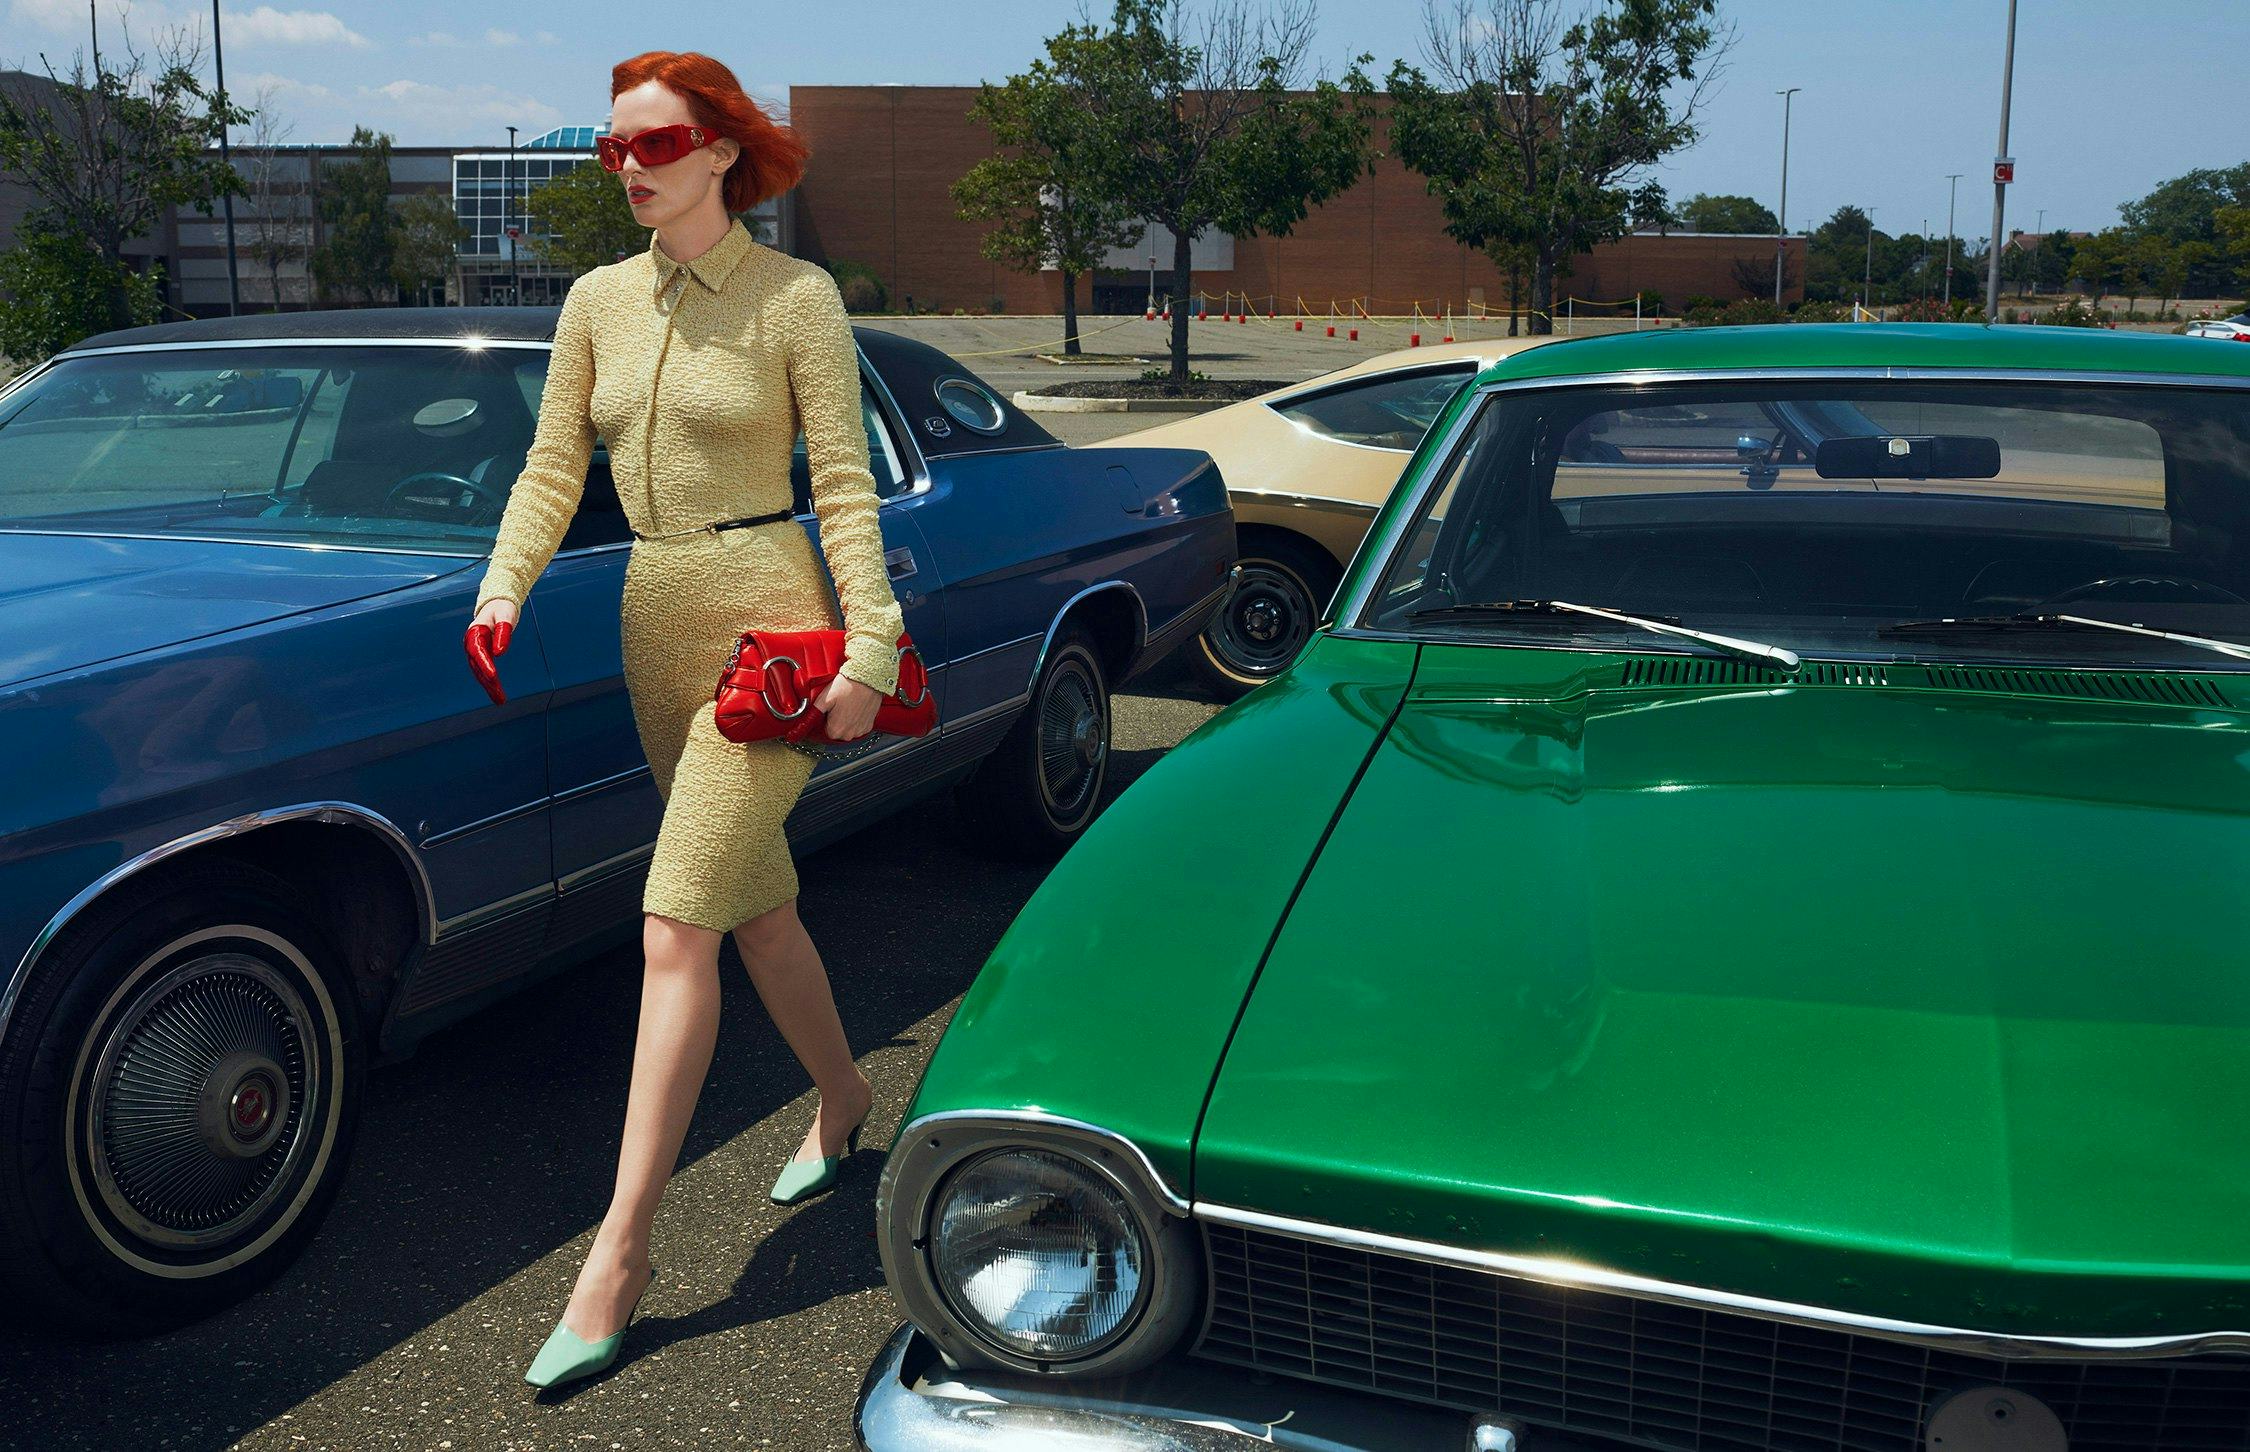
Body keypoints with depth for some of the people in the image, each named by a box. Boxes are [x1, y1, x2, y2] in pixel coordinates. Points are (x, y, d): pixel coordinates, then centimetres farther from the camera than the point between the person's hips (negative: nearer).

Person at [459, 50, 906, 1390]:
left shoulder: (796, 297, -7)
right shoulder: (599, 303, 9)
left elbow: (846, 483, -9)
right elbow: (553, 468, 6)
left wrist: (868, 646, -17)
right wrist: (503, 591, -10)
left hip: (767, 621, -6)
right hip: (655, 623, 6)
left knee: (675, 930, -11)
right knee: (758, 902, 18)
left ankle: (622, 1248, -4)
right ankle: (844, 1099, 42)